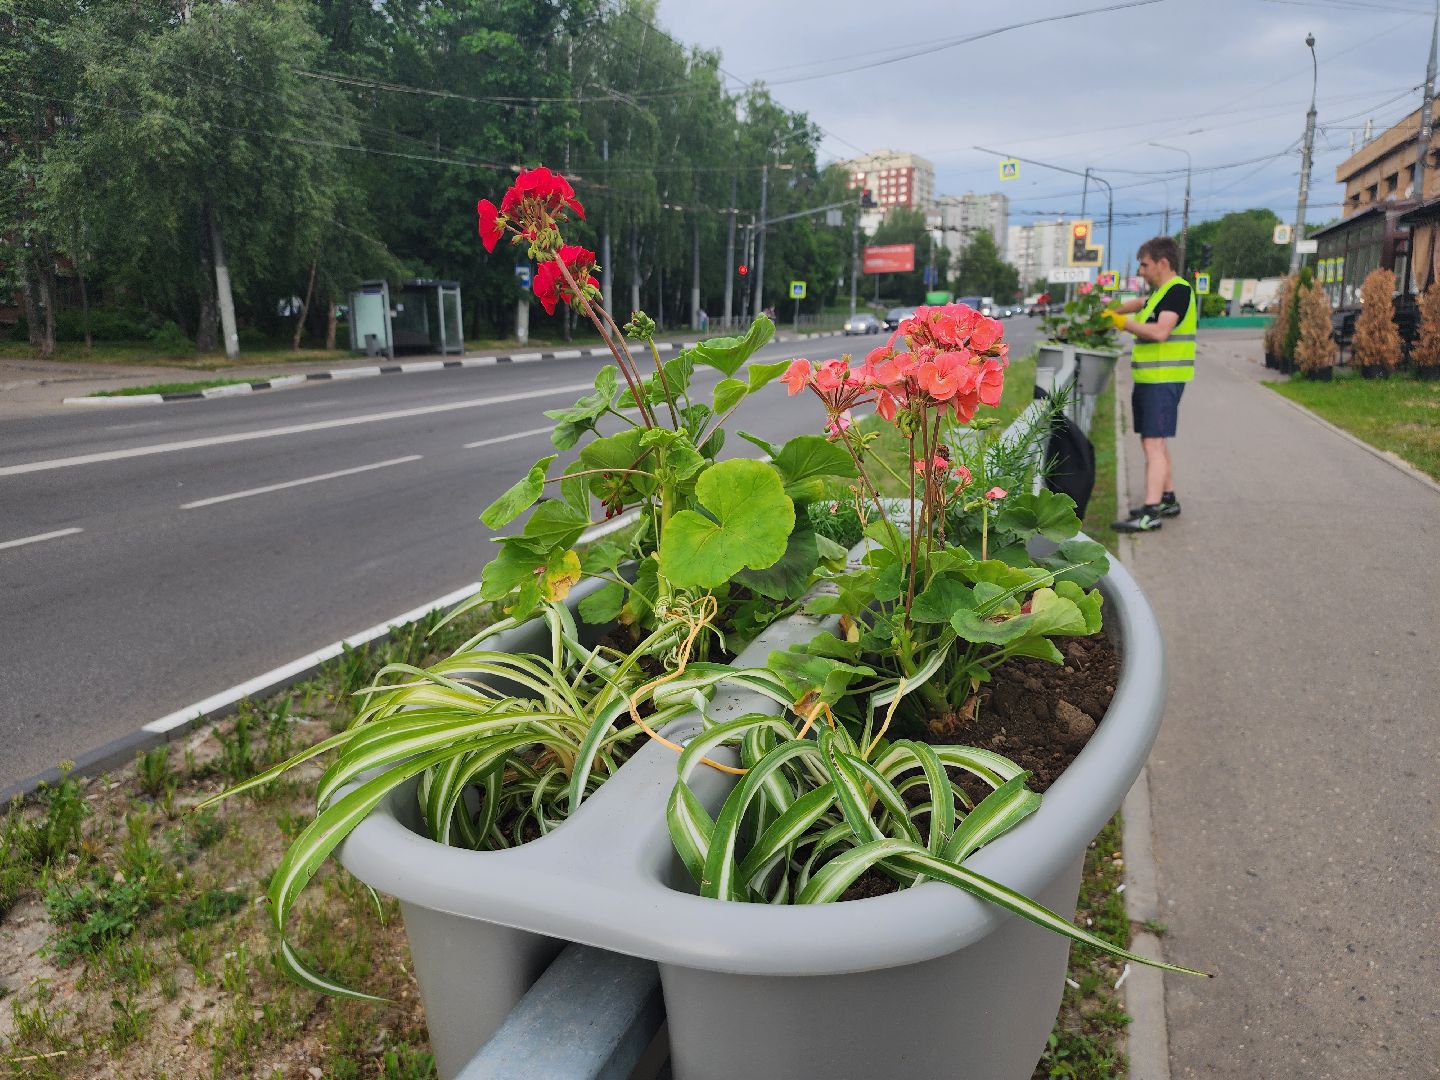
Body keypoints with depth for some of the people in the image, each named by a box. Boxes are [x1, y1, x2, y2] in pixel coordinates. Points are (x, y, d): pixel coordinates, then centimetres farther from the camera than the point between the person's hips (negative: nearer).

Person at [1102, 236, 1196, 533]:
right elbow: (1142, 303, 40)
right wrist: (1114, 310, 24)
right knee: (1154, 441, 17)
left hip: (1163, 380, -10)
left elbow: (1160, 332, -25)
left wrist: (1124, 323, -15)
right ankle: (1168, 499, 29)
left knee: (1154, 443, -14)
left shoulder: (1178, 290, -13)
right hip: (1149, 379, 10)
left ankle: (1150, 513, -16)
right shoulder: (1160, 292, 17)